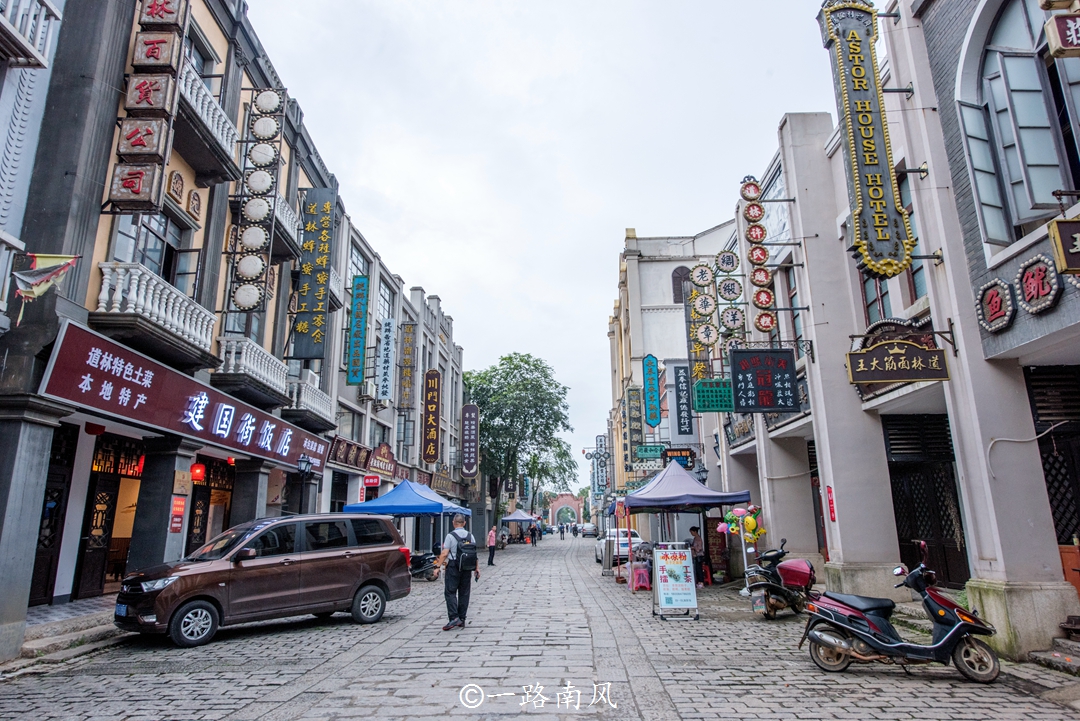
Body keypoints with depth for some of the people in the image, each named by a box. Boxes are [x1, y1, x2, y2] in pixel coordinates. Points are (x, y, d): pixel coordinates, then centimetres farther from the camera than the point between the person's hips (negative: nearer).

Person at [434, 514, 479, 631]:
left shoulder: (450, 535, -7)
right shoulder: (470, 536, 6)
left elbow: (445, 553, -12)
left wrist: (438, 567, -8)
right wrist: (476, 568, 14)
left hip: (453, 566, -5)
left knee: (450, 592, -1)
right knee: (464, 593, 10)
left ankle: (454, 618, -14)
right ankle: (462, 619, 15)